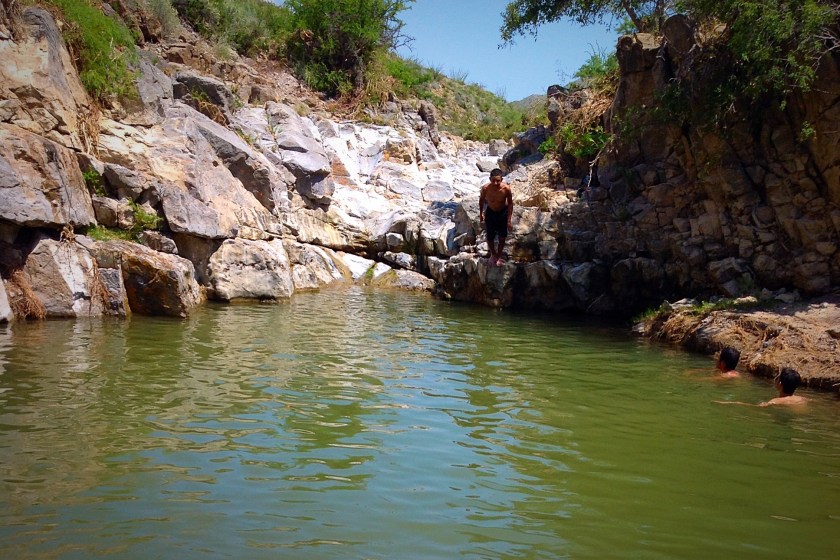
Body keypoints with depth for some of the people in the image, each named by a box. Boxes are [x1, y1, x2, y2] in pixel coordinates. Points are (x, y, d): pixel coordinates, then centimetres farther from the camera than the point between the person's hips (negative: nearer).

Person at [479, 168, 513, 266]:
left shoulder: (506, 188, -30)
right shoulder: (485, 188, -29)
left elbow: (510, 203, -13)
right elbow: (481, 200, -6)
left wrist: (509, 220, -11)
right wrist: (481, 213, 6)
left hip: (503, 213, 0)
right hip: (490, 213, 0)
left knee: (502, 237, 15)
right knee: (490, 238, 11)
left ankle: (498, 256, 41)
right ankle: (493, 255, 41)